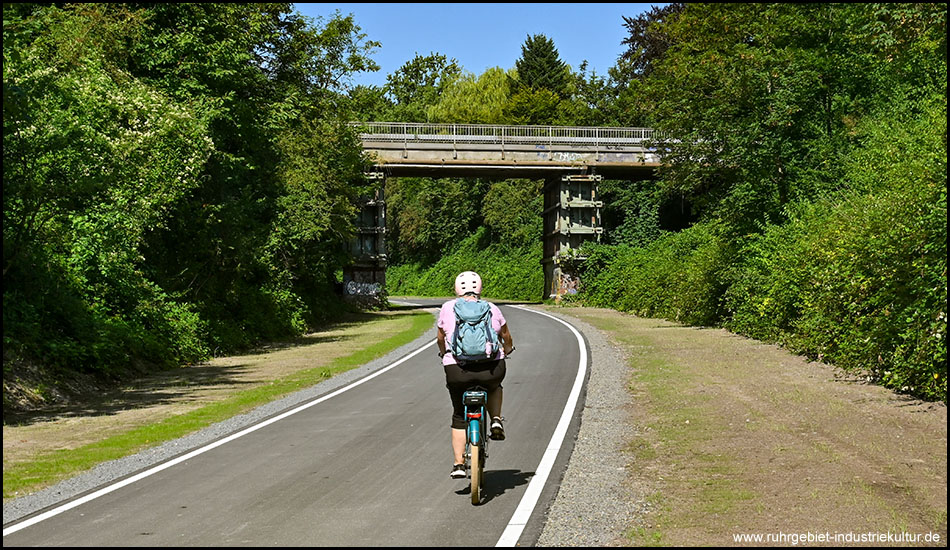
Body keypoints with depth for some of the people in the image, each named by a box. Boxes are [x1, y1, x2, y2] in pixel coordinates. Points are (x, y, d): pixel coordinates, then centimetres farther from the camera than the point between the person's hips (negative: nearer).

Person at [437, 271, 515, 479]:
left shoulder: (448, 309, 9)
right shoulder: (492, 309, 11)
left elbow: (441, 339, 24)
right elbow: (507, 338, 26)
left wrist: (444, 355, 44)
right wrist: (506, 351, 47)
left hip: (457, 370, 0)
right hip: (491, 368, 0)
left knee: (459, 417, 19)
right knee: (494, 387, 36)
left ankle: (458, 464, 14)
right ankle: (496, 420, 15)